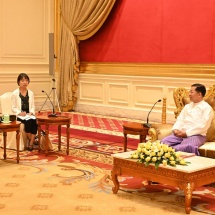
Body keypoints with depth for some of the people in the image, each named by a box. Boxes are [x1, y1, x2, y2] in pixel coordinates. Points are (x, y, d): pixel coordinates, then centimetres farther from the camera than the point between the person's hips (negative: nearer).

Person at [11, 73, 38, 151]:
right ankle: (31, 141, -16)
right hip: (19, 115, -3)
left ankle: (31, 144, -28)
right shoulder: (15, 93, -1)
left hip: (29, 115, 3)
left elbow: (33, 106, 11)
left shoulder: (31, 93, 11)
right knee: (28, 122, -34)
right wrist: (20, 113, -19)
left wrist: (31, 112, -9)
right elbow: (13, 108, -2)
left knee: (34, 121, -30)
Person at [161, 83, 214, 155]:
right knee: (164, 142, -22)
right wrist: (175, 129, -4)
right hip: (180, 133, 6)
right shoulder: (187, 106, 23)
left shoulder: (207, 108, 0)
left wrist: (186, 133, -15)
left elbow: (203, 126, -11)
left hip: (197, 135, -6)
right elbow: (180, 119, 18)